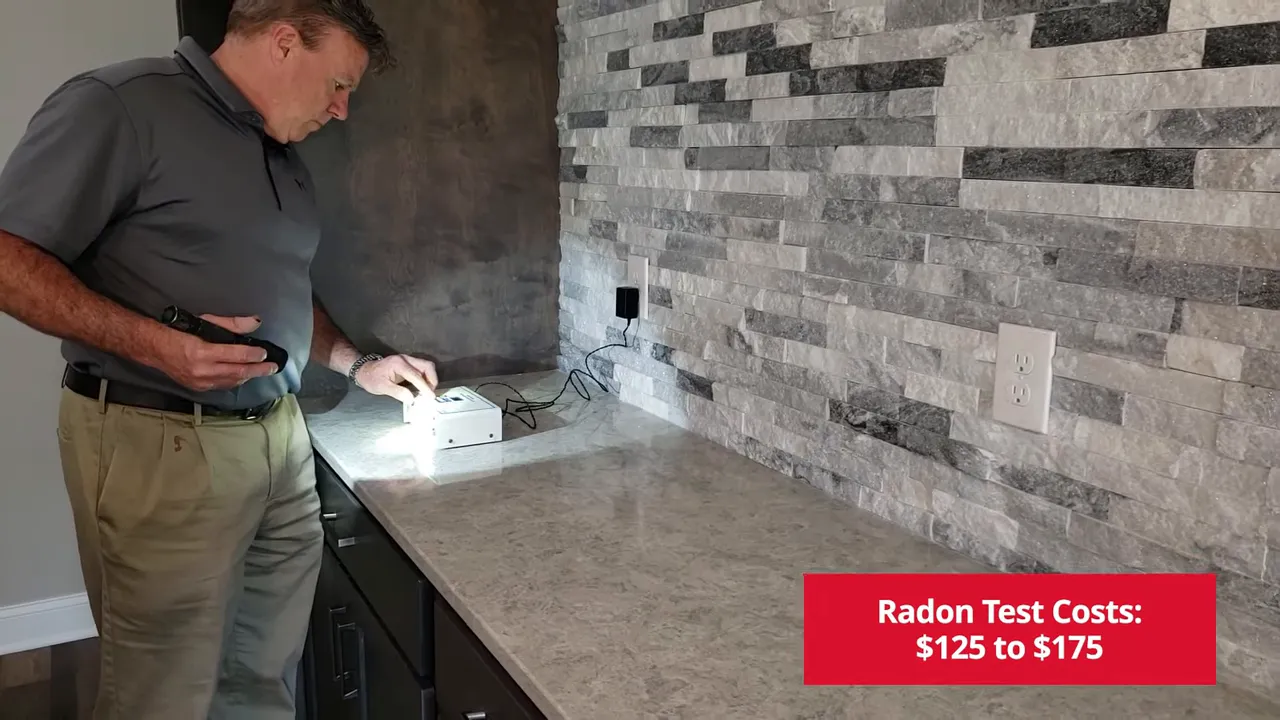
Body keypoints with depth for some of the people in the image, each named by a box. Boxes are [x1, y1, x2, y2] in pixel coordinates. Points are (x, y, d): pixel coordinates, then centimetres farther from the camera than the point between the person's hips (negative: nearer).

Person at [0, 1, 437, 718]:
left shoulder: (285, 159, 17)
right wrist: (152, 342, -25)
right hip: (162, 446, -7)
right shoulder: (120, 106, -9)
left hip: (281, 439, 8)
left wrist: (357, 363, 19)